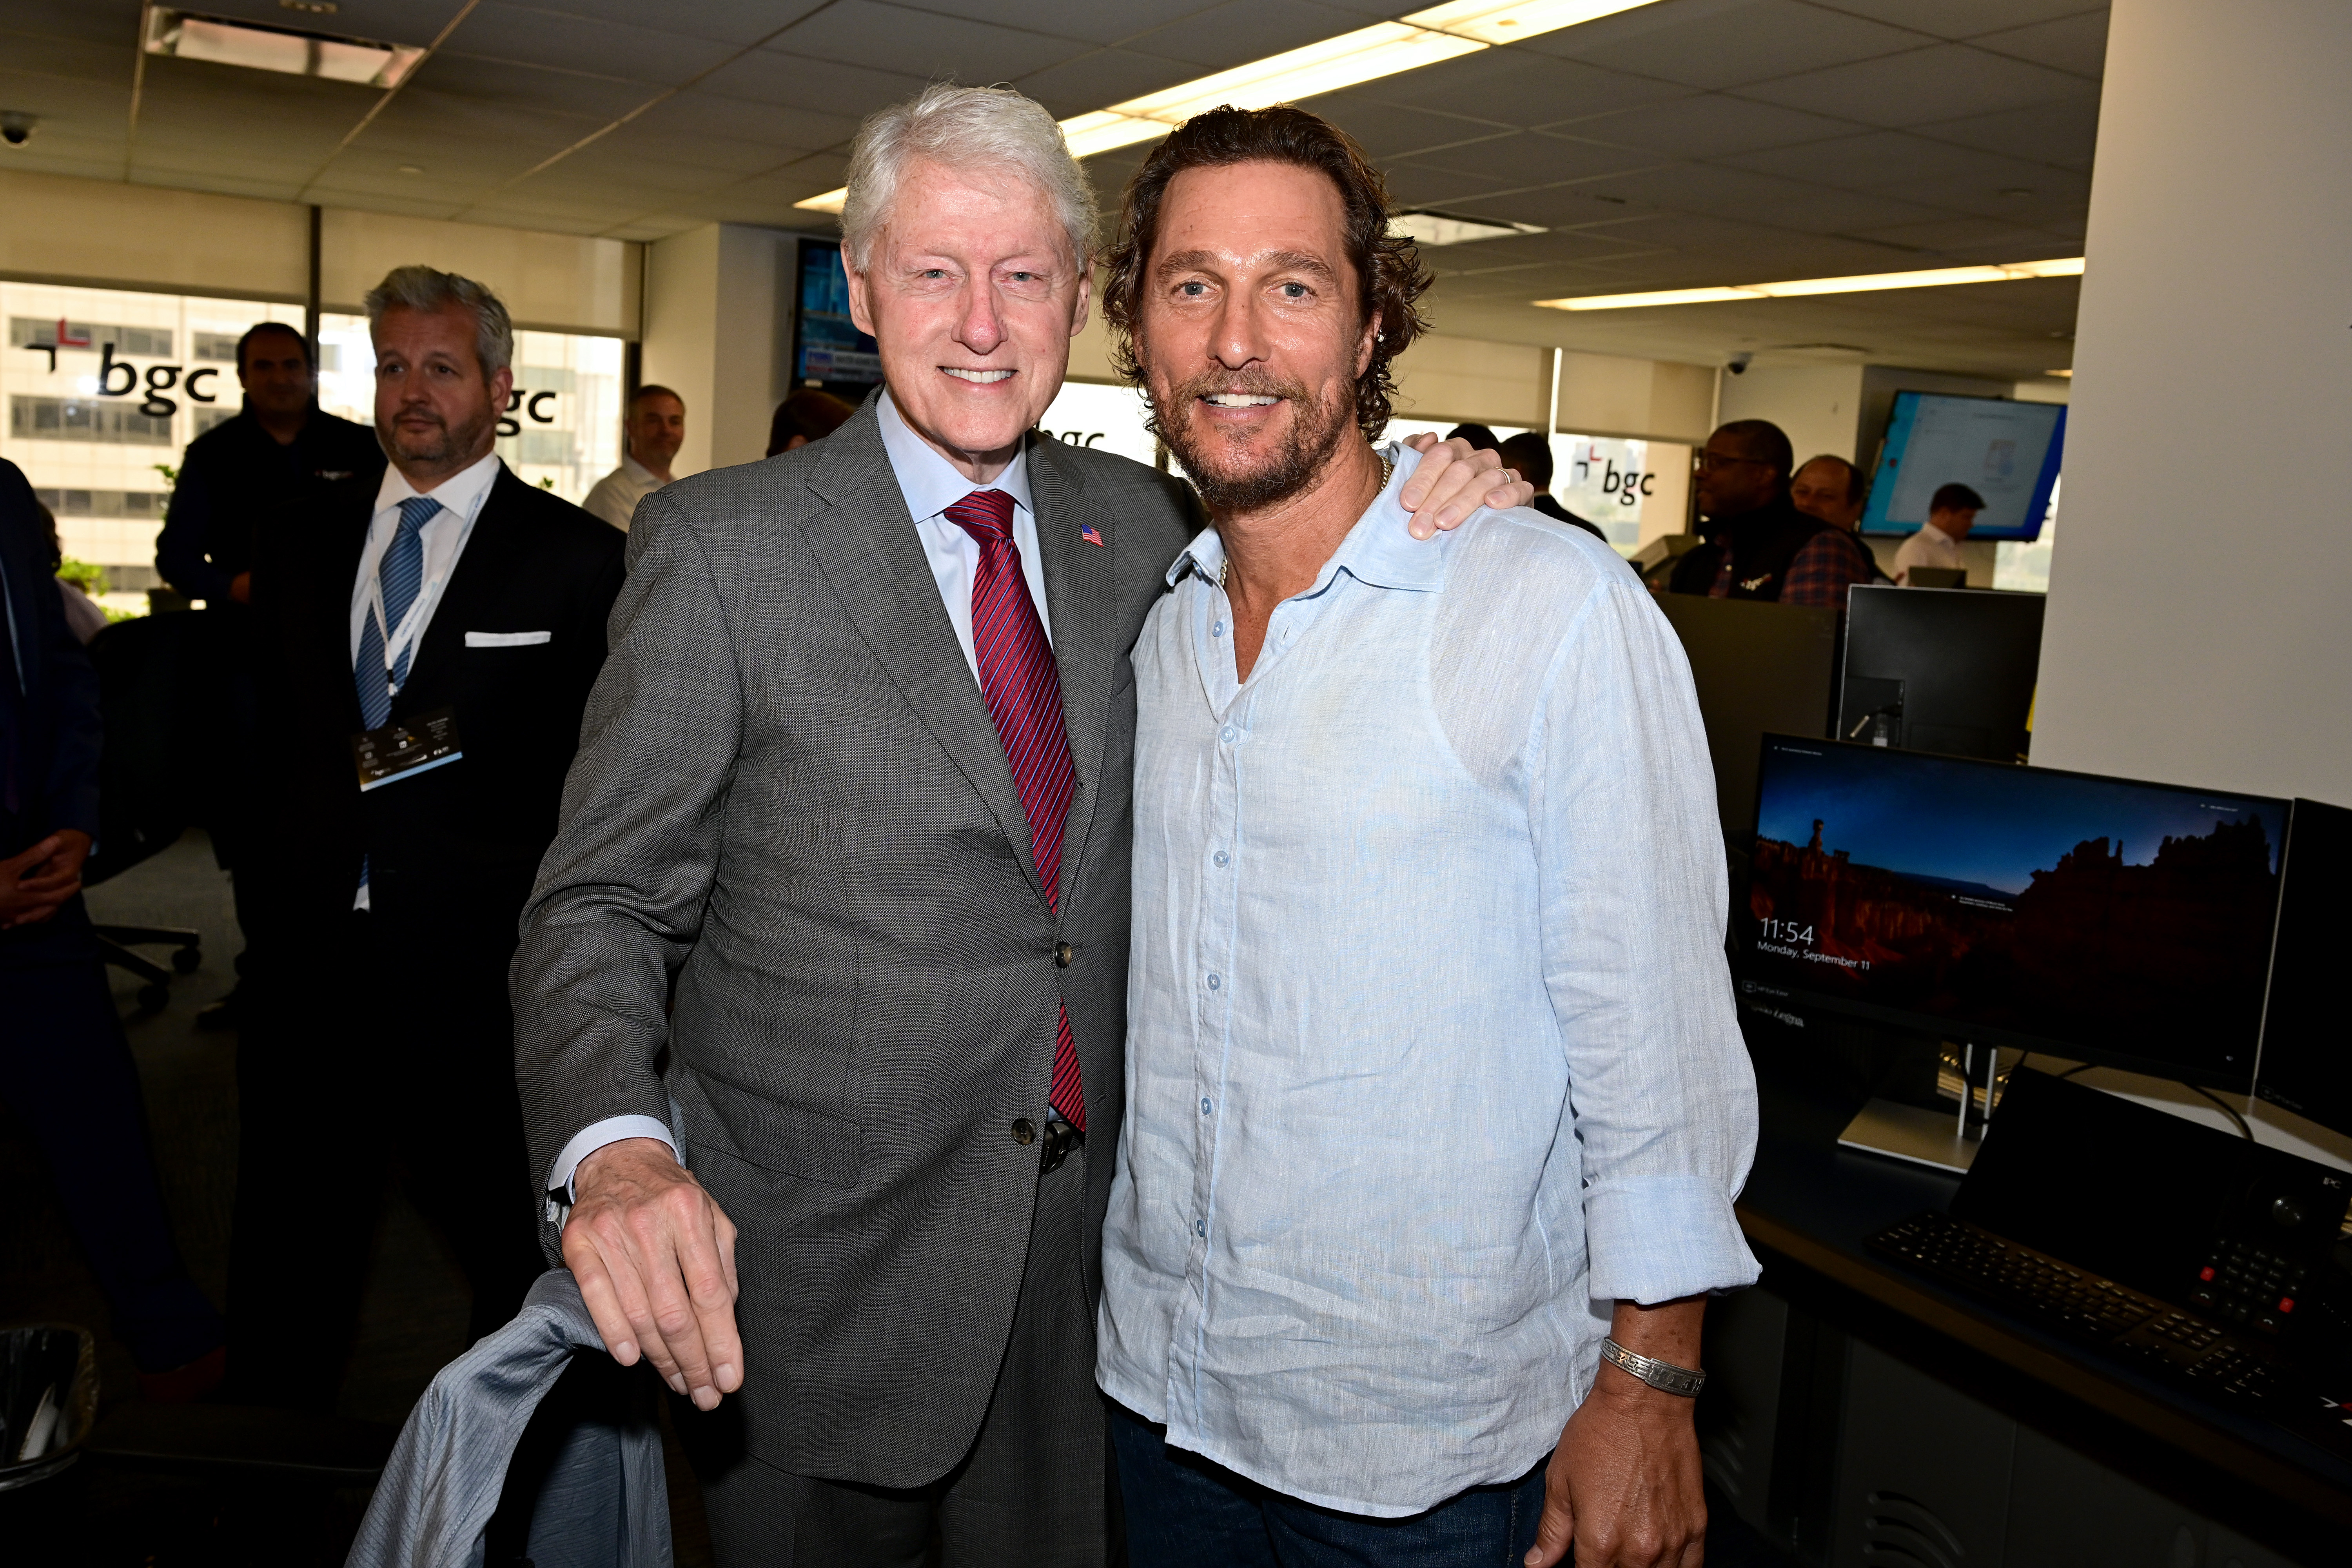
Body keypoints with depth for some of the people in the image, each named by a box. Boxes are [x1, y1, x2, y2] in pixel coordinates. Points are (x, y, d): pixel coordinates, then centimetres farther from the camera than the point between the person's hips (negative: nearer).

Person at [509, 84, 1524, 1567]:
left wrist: (1433, 507, -4)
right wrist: (616, 1147, -30)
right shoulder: (722, 545, -10)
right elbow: (603, 903, -9)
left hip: (1081, 1261, 4)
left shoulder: (1139, 527, 3)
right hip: (812, 1286, -3)